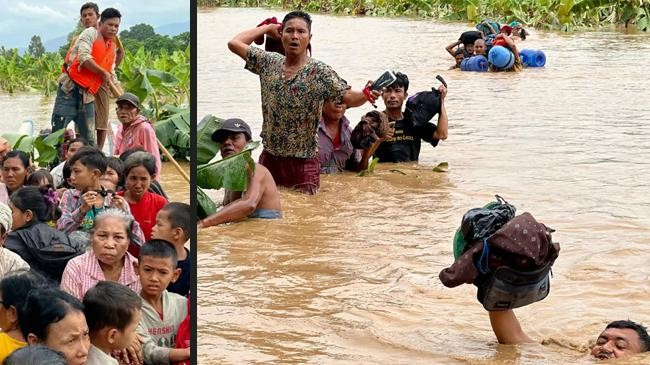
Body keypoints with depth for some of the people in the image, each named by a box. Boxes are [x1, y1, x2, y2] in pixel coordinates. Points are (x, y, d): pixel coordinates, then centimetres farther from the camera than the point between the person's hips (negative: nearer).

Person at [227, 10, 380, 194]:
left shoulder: (320, 72, -9)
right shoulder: (268, 63, 3)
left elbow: (347, 97, -18)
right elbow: (234, 43, 4)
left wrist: (365, 95, -39)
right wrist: (266, 28, 6)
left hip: (303, 163, -4)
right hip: (269, 158, 4)